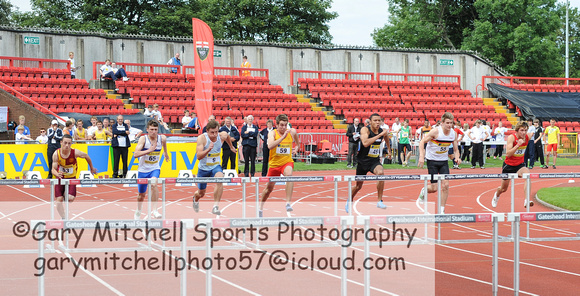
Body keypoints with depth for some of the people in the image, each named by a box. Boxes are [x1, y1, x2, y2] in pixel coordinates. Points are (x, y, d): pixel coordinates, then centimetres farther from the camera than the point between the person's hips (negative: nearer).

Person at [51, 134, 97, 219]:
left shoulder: (75, 152, -22)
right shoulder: (56, 154, -20)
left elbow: (86, 156, -2)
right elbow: (53, 169, -18)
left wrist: (92, 168, 11)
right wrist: (57, 174, -43)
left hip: (71, 177, -1)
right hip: (60, 177, 1)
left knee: (70, 198, -17)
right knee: (59, 199, -6)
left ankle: (66, 195, 19)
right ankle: (63, 218, 5)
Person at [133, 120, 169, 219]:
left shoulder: (162, 138, -8)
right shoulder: (143, 139, -17)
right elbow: (135, 154, -27)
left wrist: (165, 153, 34)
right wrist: (149, 150, -35)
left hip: (155, 168, 0)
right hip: (143, 169, 0)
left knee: (153, 183, -33)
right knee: (141, 194, 13)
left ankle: (154, 210, -33)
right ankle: (138, 212, 43)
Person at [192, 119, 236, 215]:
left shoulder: (222, 136, -13)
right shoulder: (202, 138, -24)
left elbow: (227, 136, 15)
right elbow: (199, 156, -33)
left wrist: (231, 147, 29)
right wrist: (208, 149, -48)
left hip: (216, 166, 1)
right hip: (203, 168, -1)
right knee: (201, 193, 15)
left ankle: (215, 206, -30)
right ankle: (195, 199, 54)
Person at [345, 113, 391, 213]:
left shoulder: (382, 131, -4)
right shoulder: (365, 130, -19)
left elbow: (387, 138, 22)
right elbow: (365, 143, -39)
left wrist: (389, 150, 32)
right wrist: (379, 135, -39)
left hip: (375, 161, 2)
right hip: (363, 161, -2)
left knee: (380, 173, -31)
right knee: (358, 185, 13)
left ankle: (379, 201, -21)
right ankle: (349, 202, 44)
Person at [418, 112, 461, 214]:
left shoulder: (454, 133, -5)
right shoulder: (435, 131, -20)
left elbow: (456, 149, 7)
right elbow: (422, 142, -13)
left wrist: (457, 157, -14)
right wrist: (421, 156, -25)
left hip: (444, 161, 4)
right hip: (432, 160, -4)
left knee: (445, 185, -9)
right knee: (434, 188, -5)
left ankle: (442, 210, 4)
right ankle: (423, 191, 32)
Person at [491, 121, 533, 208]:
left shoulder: (527, 137, -9)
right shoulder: (511, 137, -22)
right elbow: (508, 154, -31)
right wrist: (518, 145, -39)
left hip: (519, 165, 2)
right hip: (509, 165, -2)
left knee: (527, 174, -33)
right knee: (504, 189, 14)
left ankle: (526, 200, -38)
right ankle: (496, 195, 53)